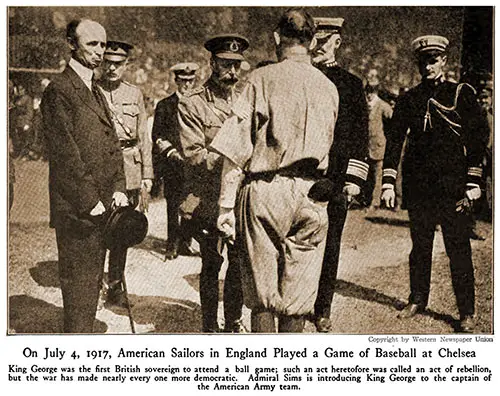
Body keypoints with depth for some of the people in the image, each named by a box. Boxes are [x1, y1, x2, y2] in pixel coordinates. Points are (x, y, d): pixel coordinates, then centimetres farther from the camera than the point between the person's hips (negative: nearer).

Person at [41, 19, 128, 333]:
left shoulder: (96, 92, 18)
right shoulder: (59, 90, -11)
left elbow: (112, 145, 15)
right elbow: (65, 153, -16)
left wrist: (119, 189, 2)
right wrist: (91, 202, -16)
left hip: (101, 204, 8)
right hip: (76, 210, -8)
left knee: (93, 283, 15)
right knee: (79, 285, -1)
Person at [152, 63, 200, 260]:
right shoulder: (164, 105, 6)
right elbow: (157, 135, 3)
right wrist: (170, 151, -10)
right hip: (172, 164, -2)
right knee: (173, 205, -2)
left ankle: (185, 243, 13)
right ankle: (172, 245, 7)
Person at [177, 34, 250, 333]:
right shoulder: (192, 105, -4)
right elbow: (195, 156, -12)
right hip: (208, 200, -4)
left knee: (240, 263, 12)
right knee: (212, 265, 5)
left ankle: (234, 320, 30)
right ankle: (210, 326, 21)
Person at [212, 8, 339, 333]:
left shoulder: (262, 79, -4)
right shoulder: (329, 87, 8)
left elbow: (236, 149, -8)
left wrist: (227, 205, -5)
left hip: (264, 191, -3)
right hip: (312, 195, 3)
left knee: (262, 294, 8)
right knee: (298, 297, 10)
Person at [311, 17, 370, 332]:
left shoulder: (351, 84, 7)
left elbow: (360, 136, 4)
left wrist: (354, 179, -3)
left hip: (335, 179, -1)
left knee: (328, 246, 5)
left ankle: (322, 311, 17)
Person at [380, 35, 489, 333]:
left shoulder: (462, 94, 1)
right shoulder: (409, 99, 9)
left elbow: (479, 137, -1)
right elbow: (394, 140, 8)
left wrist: (472, 183, -7)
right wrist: (388, 183, 0)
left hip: (452, 185, -3)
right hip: (418, 185, 3)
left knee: (459, 249, -1)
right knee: (420, 247, 12)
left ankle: (467, 313, 8)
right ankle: (418, 301, 26)